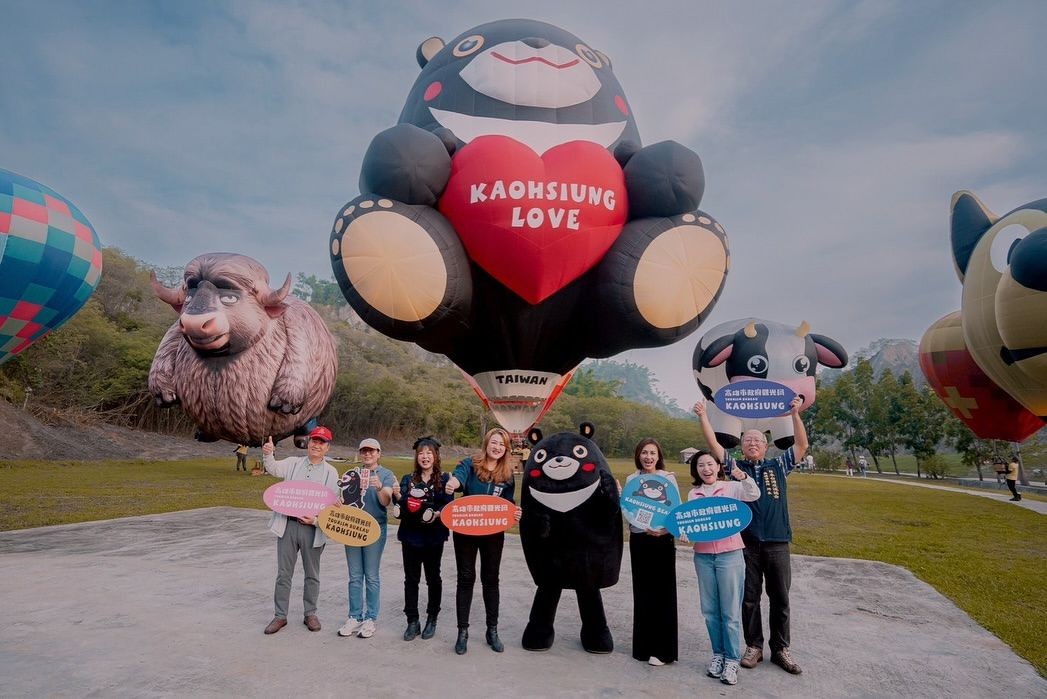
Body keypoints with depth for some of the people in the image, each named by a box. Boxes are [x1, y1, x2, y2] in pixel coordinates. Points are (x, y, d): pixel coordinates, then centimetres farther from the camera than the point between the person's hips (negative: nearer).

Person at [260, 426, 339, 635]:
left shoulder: (331, 472, 0)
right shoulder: (294, 463, 6)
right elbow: (274, 468, -10)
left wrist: (316, 519, -17)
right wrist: (267, 455, -30)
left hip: (313, 529, -1)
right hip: (288, 524, 1)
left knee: (312, 574, 12)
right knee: (283, 573, 8)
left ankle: (310, 614, 27)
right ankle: (280, 615, 21)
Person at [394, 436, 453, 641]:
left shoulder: (444, 479, -3)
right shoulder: (408, 480, 7)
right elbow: (401, 507, 7)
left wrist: (437, 514, -25)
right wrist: (398, 497, -13)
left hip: (433, 537, -2)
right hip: (410, 536, 2)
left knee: (433, 578, 11)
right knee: (411, 579, 8)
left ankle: (432, 619, 27)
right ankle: (412, 622, 20)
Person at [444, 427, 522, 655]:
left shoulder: (507, 475, 1)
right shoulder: (470, 464, -9)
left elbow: (509, 505, 9)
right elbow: (459, 475, -31)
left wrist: (515, 513, -15)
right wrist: (452, 483, -55)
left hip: (493, 533, 2)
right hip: (465, 531, -2)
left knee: (491, 580, 12)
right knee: (466, 579, 7)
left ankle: (492, 631, 26)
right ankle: (463, 632, 20)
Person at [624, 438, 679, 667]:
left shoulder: (668, 477, -5)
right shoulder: (631, 479, 6)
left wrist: (664, 529, -23)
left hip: (662, 540, -3)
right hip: (638, 540, 4)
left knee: (662, 594, 2)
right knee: (642, 593, 10)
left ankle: (663, 649, 13)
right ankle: (644, 646, 24)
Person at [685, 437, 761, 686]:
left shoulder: (731, 487, -1)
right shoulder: (693, 494, 9)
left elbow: (754, 495, -18)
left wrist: (741, 475, -34)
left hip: (730, 554, -3)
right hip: (703, 556, 4)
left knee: (730, 610, 2)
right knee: (710, 609, 11)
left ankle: (732, 660, 13)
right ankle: (718, 654, 26)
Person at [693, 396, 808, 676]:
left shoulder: (778, 467, 10)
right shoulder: (735, 468, 7)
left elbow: (802, 446, 3)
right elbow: (714, 444, 0)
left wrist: (795, 414, -6)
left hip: (777, 543, 1)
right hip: (747, 544, -1)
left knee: (780, 598, 9)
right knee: (749, 598, 7)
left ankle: (781, 649, 23)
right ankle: (754, 646, 21)